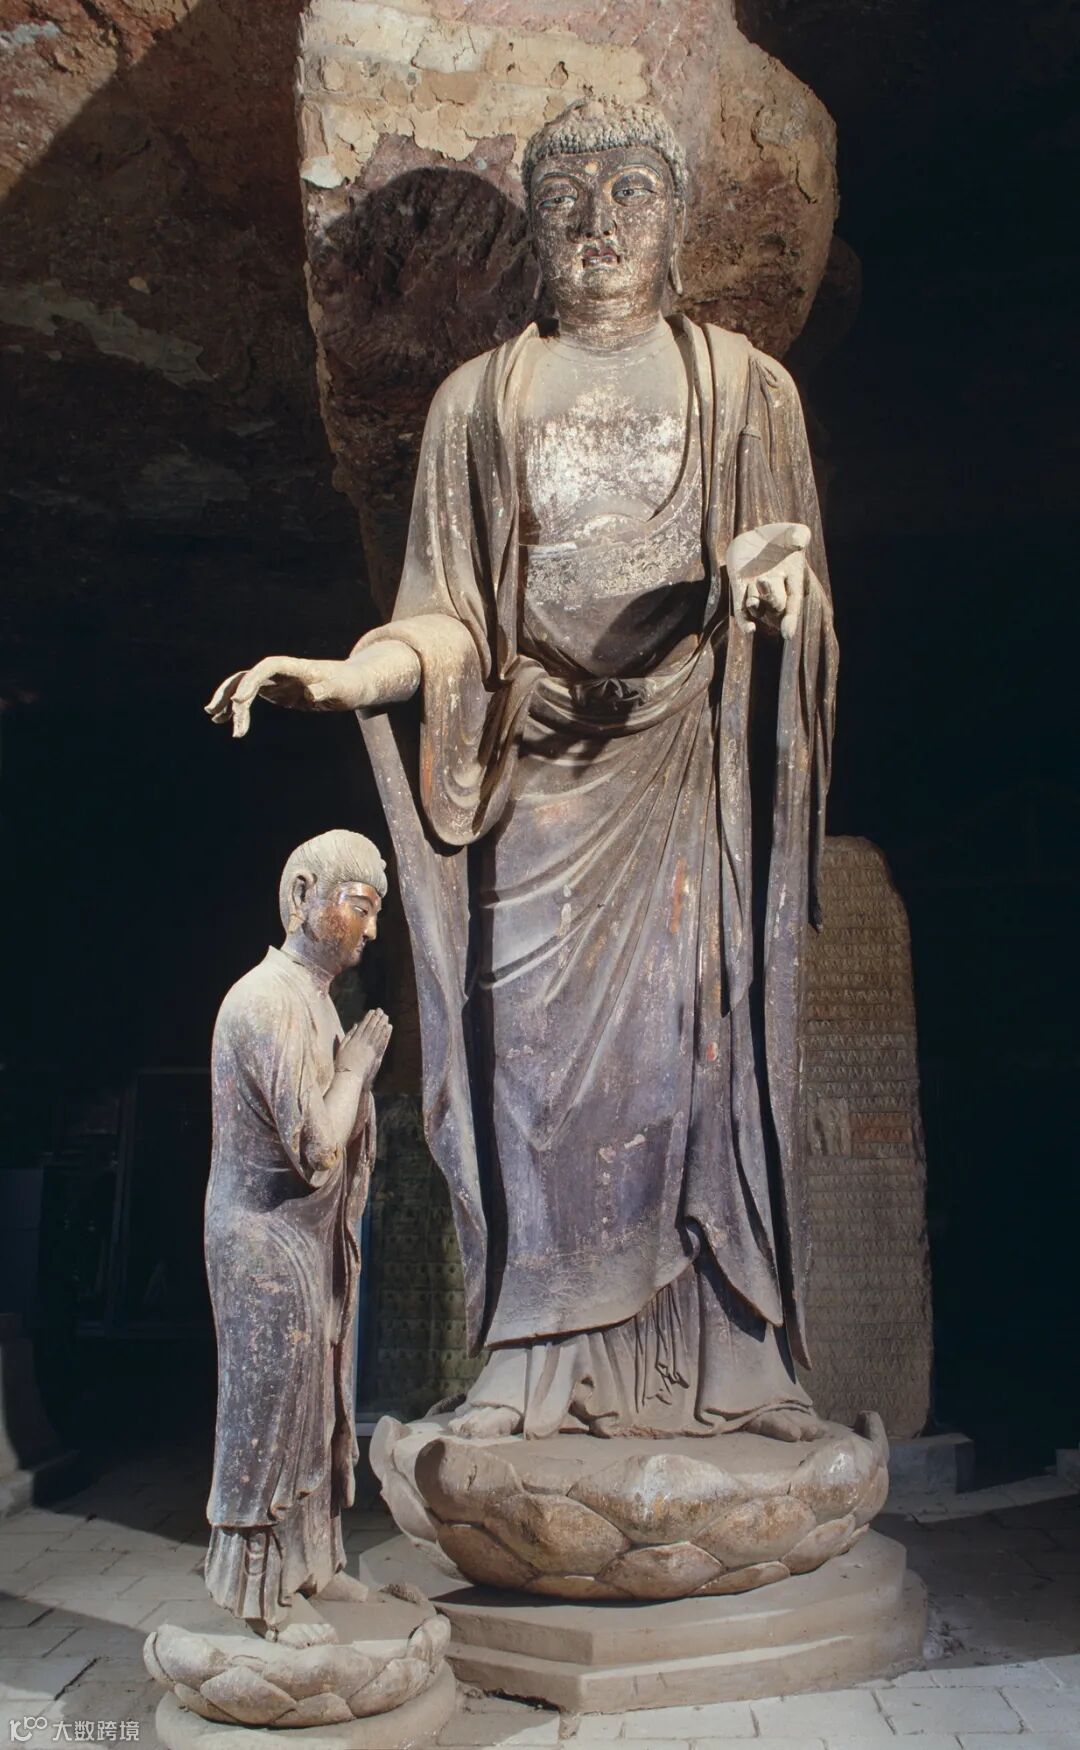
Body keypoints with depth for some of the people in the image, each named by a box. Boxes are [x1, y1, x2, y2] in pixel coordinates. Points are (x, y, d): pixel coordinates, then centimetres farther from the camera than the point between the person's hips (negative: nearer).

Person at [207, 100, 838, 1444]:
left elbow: (793, 587, 6)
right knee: (539, 1051, -3)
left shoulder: (744, 387, 12)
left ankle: (725, 1361, 6)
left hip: (687, 761, 0)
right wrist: (350, 676, -15)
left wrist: (774, 575, -18)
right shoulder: (481, 399, 12)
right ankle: (542, 1370, 7)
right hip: (537, 762, 1)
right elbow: (451, 616, 4)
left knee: (694, 1037, -4)